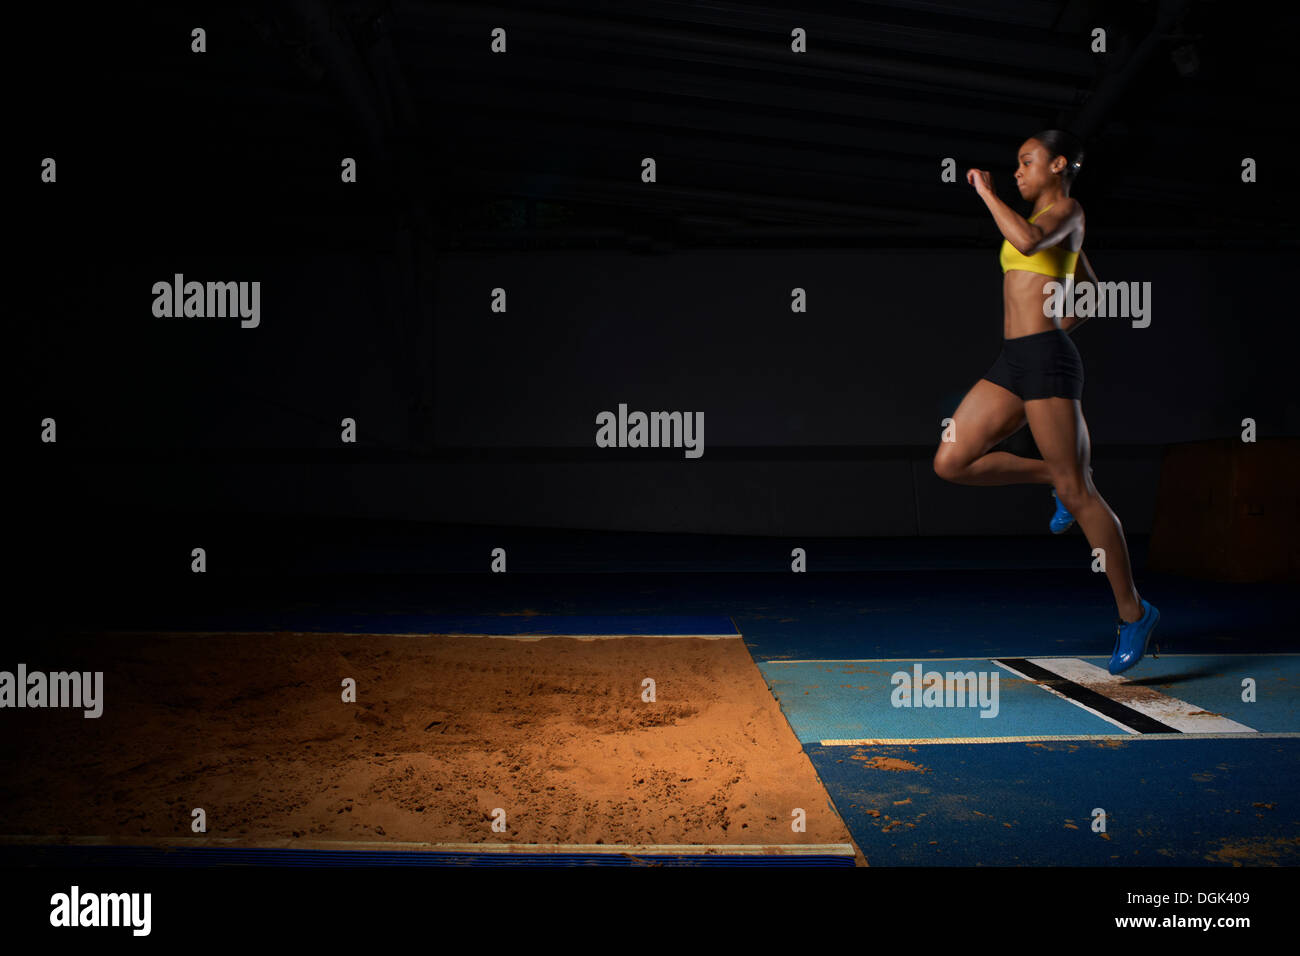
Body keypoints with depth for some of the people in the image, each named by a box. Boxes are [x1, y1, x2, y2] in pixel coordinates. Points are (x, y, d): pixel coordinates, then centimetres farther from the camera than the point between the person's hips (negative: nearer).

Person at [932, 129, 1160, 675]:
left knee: (1077, 492, -5)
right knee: (950, 463, 0)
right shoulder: (1051, 226, 23)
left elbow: (1028, 240, -26)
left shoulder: (1066, 210, -2)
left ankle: (1133, 612, 6)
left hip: (1046, 362, -9)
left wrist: (987, 193, -12)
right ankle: (1056, 479, 13)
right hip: (1012, 363, 9)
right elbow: (1094, 293, 33)